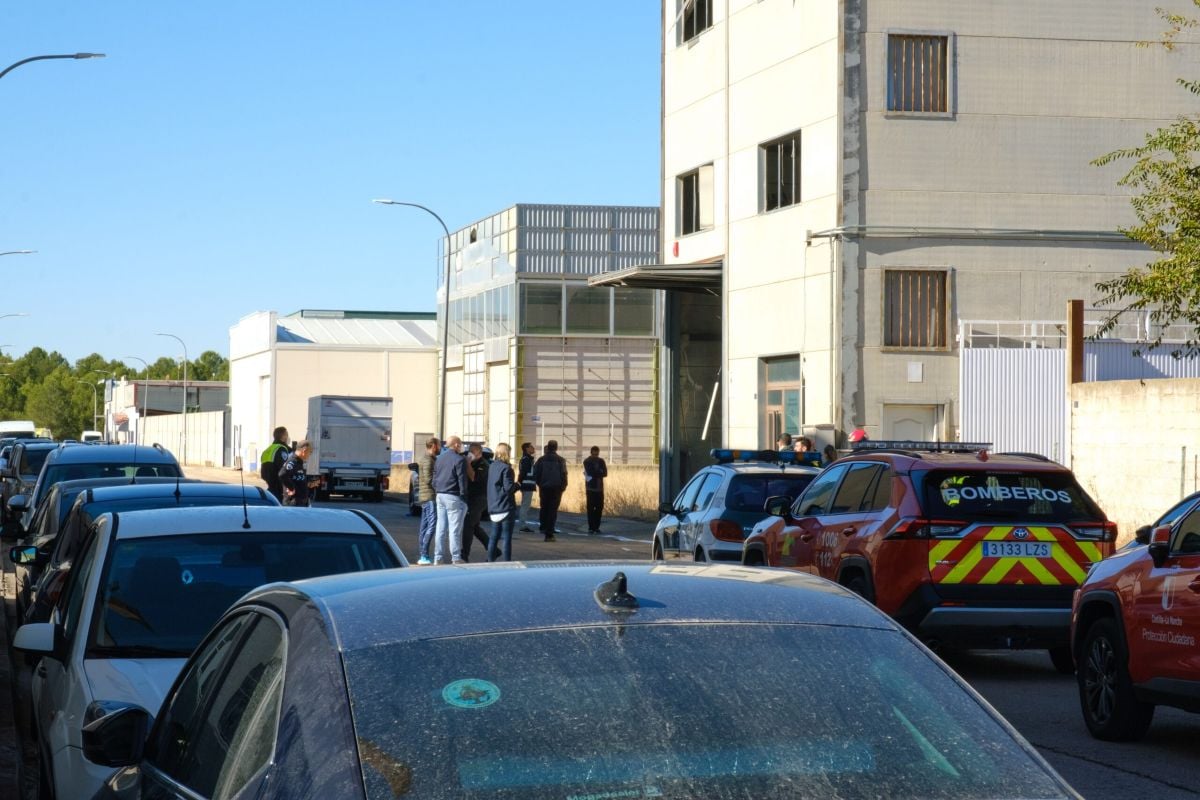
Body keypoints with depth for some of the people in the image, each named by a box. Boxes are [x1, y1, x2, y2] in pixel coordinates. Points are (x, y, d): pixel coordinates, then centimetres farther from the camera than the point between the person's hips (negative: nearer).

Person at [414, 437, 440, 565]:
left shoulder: (422, 459, 20)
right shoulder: (428, 460, -12)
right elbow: (429, 479, -20)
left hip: (424, 497, 11)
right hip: (430, 497, -11)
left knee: (424, 527, 11)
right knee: (432, 526, -13)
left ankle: (423, 556, 13)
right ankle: (424, 556, -18)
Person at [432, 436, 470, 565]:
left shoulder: (439, 458, 13)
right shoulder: (459, 460, -11)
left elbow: (434, 478, 17)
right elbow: (462, 481, -14)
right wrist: (464, 497, -10)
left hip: (440, 496, 7)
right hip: (453, 497, -7)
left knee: (440, 528, 11)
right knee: (455, 529, -5)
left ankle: (438, 558, 12)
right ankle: (456, 559, -4)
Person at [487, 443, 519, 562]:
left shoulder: (492, 466, 10)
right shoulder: (506, 468, -13)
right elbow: (508, 488, -19)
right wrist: (517, 485, 0)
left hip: (494, 508, 7)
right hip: (506, 507, -7)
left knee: (494, 536, 14)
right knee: (506, 537, -3)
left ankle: (490, 561, 16)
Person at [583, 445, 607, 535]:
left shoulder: (601, 461, 11)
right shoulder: (587, 462, -3)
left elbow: (605, 473, -1)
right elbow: (590, 473, -16)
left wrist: (595, 473, -13)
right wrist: (600, 472, -6)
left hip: (599, 488, 5)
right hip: (590, 488, -5)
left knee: (599, 507, 4)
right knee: (591, 508, -7)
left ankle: (596, 527, 12)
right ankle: (591, 528, -7)